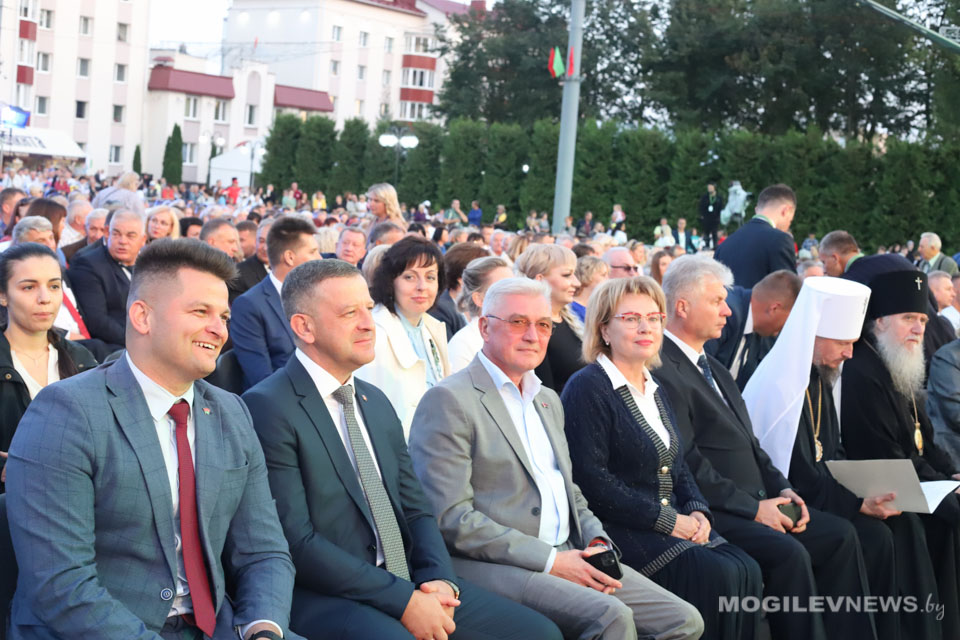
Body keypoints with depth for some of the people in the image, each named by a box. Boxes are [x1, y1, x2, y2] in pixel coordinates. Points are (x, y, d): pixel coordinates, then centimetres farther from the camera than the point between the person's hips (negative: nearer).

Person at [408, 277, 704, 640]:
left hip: (567, 556, 8)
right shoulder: (448, 401, -8)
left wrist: (597, 542, 3)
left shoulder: (548, 401, 21)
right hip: (495, 566, -8)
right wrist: (549, 561, -17)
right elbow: (452, 518, -15)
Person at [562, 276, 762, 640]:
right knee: (715, 576, -24)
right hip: (617, 528, -8)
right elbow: (590, 479, -17)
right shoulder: (586, 388, -9)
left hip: (676, 523, 8)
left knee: (746, 571, -15)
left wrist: (697, 511, 0)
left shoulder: (653, 390, 18)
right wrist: (665, 520, -16)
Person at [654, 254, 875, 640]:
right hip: (711, 512, -10)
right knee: (789, 553, -27)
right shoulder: (663, 370, -13)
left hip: (753, 503, 10)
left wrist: (781, 490, 5)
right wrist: (754, 507, -15)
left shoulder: (712, 366, 21)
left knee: (840, 535, 0)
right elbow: (687, 464, -18)